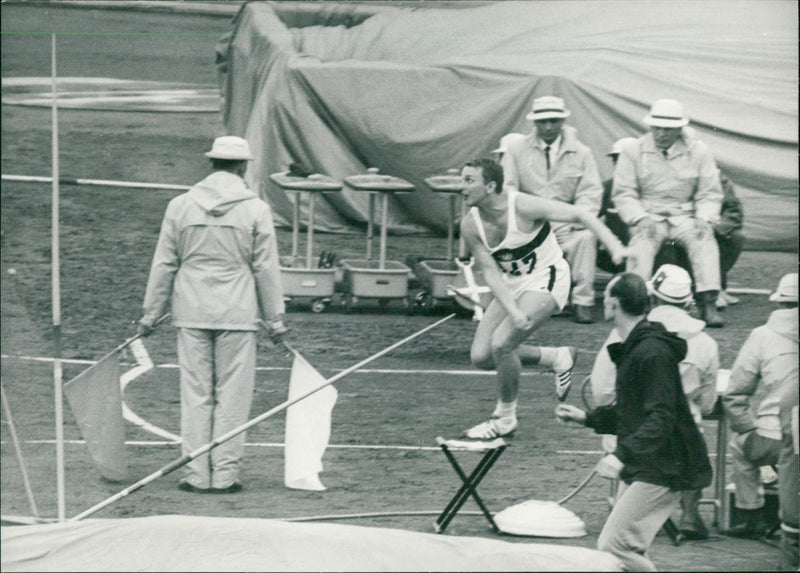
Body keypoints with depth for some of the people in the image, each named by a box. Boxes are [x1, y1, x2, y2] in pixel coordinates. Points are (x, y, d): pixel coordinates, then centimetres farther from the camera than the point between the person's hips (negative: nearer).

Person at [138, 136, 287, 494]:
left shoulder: (180, 206, 2)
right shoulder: (256, 210, -4)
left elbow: (164, 265, 7)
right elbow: (266, 269, -1)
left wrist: (151, 313, 14)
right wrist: (275, 317, 8)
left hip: (192, 313, 2)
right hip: (237, 315, -2)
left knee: (194, 394, 6)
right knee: (232, 396, 4)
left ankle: (196, 475, 6)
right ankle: (224, 474, 4)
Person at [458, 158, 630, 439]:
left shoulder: (523, 207, -25)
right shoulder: (470, 225, -10)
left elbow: (579, 215, -20)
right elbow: (490, 271, -10)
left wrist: (615, 246, -30)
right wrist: (513, 312, -24)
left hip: (545, 279, -7)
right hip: (511, 286, 7)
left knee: (501, 343, -23)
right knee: (481, 356, -2)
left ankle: (505, 418, -2)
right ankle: (557, 357, 17)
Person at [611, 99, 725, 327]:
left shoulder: (698, 151, 6)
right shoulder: (633, 151, 3)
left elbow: (710, 194, 7)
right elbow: (623, 194, 1)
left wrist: (704, 219, -13)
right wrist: (640, 218, -17)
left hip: (684, 217, 1)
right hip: (647, 216, -1)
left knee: (704, 238, -30)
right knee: (643, 240, -34)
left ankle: (708, 303, -35)